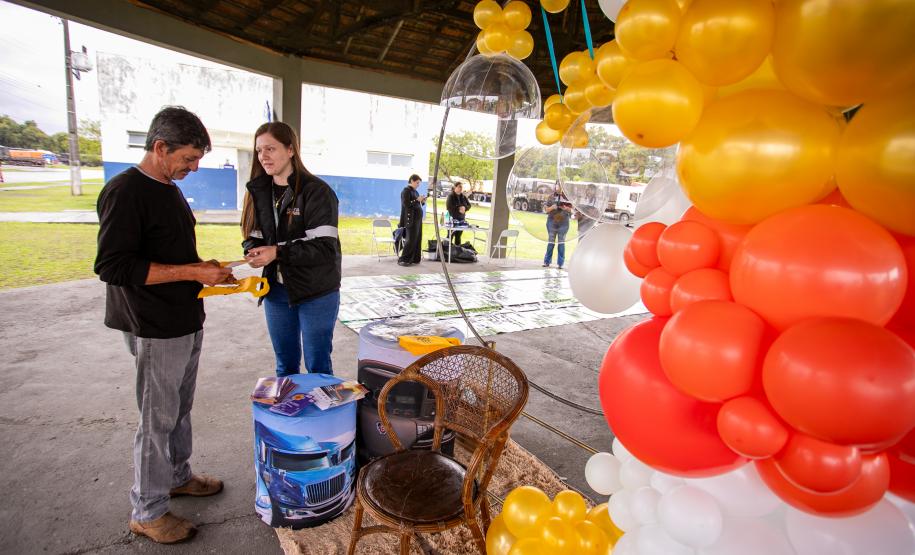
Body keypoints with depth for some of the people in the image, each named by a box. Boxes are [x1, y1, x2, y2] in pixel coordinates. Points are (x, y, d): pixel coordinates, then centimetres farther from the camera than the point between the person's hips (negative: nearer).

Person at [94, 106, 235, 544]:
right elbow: (114, 266, -22)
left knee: (180, 409, 21)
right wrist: (193, 272, -23)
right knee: (158, 419, 4)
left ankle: (177, 477, 40)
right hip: (155, 329, -9)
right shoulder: (125, 192, -17)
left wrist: (204, 268, 3)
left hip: (186, 323, 9)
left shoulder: (169, 189, 11)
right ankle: (147, 512, 22)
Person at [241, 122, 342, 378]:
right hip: (276, 290, 6)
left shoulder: (316, 191, -13)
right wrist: (254, 251, -13)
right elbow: (253, 237, 10)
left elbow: (325, 247, -19)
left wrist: (278, 252, -25)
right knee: (285, 364, 20)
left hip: (317, 293, -6)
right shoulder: (259, 191, 7)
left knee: (318, 366, 8)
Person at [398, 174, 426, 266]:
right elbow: (406, 204, -17)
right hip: (410, 219, -8)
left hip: (418, 218, 9)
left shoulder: (415, 191, 16)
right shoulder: (406, 190, -8)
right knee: (410, 240, -7)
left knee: (417, 239, 7)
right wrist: (417, 200, -19)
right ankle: (402, 259, -1)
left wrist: (422, 201, 3)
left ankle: (414, 259, 13)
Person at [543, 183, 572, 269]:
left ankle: (560, 263, 4)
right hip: (552, 221, 1)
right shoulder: (551, 197, 6)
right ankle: (547, 262, 9)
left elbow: (570, 209, 5)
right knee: (551, 242, 5)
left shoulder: (567, 197, 5)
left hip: (563, 222, -1)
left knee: (561, 242, 1)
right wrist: (552, 207, -14)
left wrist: (565, 208, -15)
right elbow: (546, 209, 6)